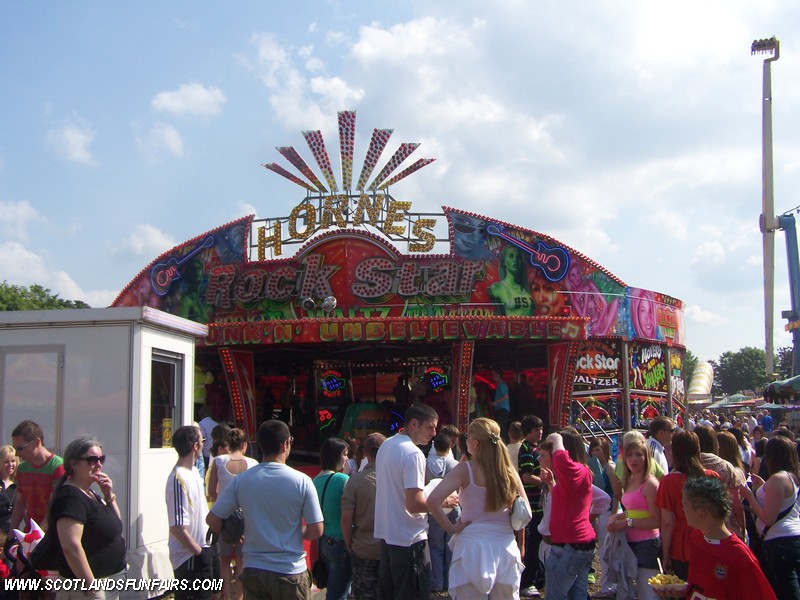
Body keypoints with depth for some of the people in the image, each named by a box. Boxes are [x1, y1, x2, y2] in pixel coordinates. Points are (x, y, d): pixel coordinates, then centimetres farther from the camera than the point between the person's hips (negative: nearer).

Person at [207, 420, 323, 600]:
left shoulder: (241, 481, -6)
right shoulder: (301, 481, -12)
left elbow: (212, 520, -1)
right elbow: (316, 531, -9)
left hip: (253, 571, 2)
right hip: (291, 573, -2)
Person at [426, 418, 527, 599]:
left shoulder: (465, 469, -8)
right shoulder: (509, 470, 2)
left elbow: (433, 500, -17)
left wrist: (450, 528, -6)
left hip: (472, 546, -3)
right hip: (505, 546, 3)